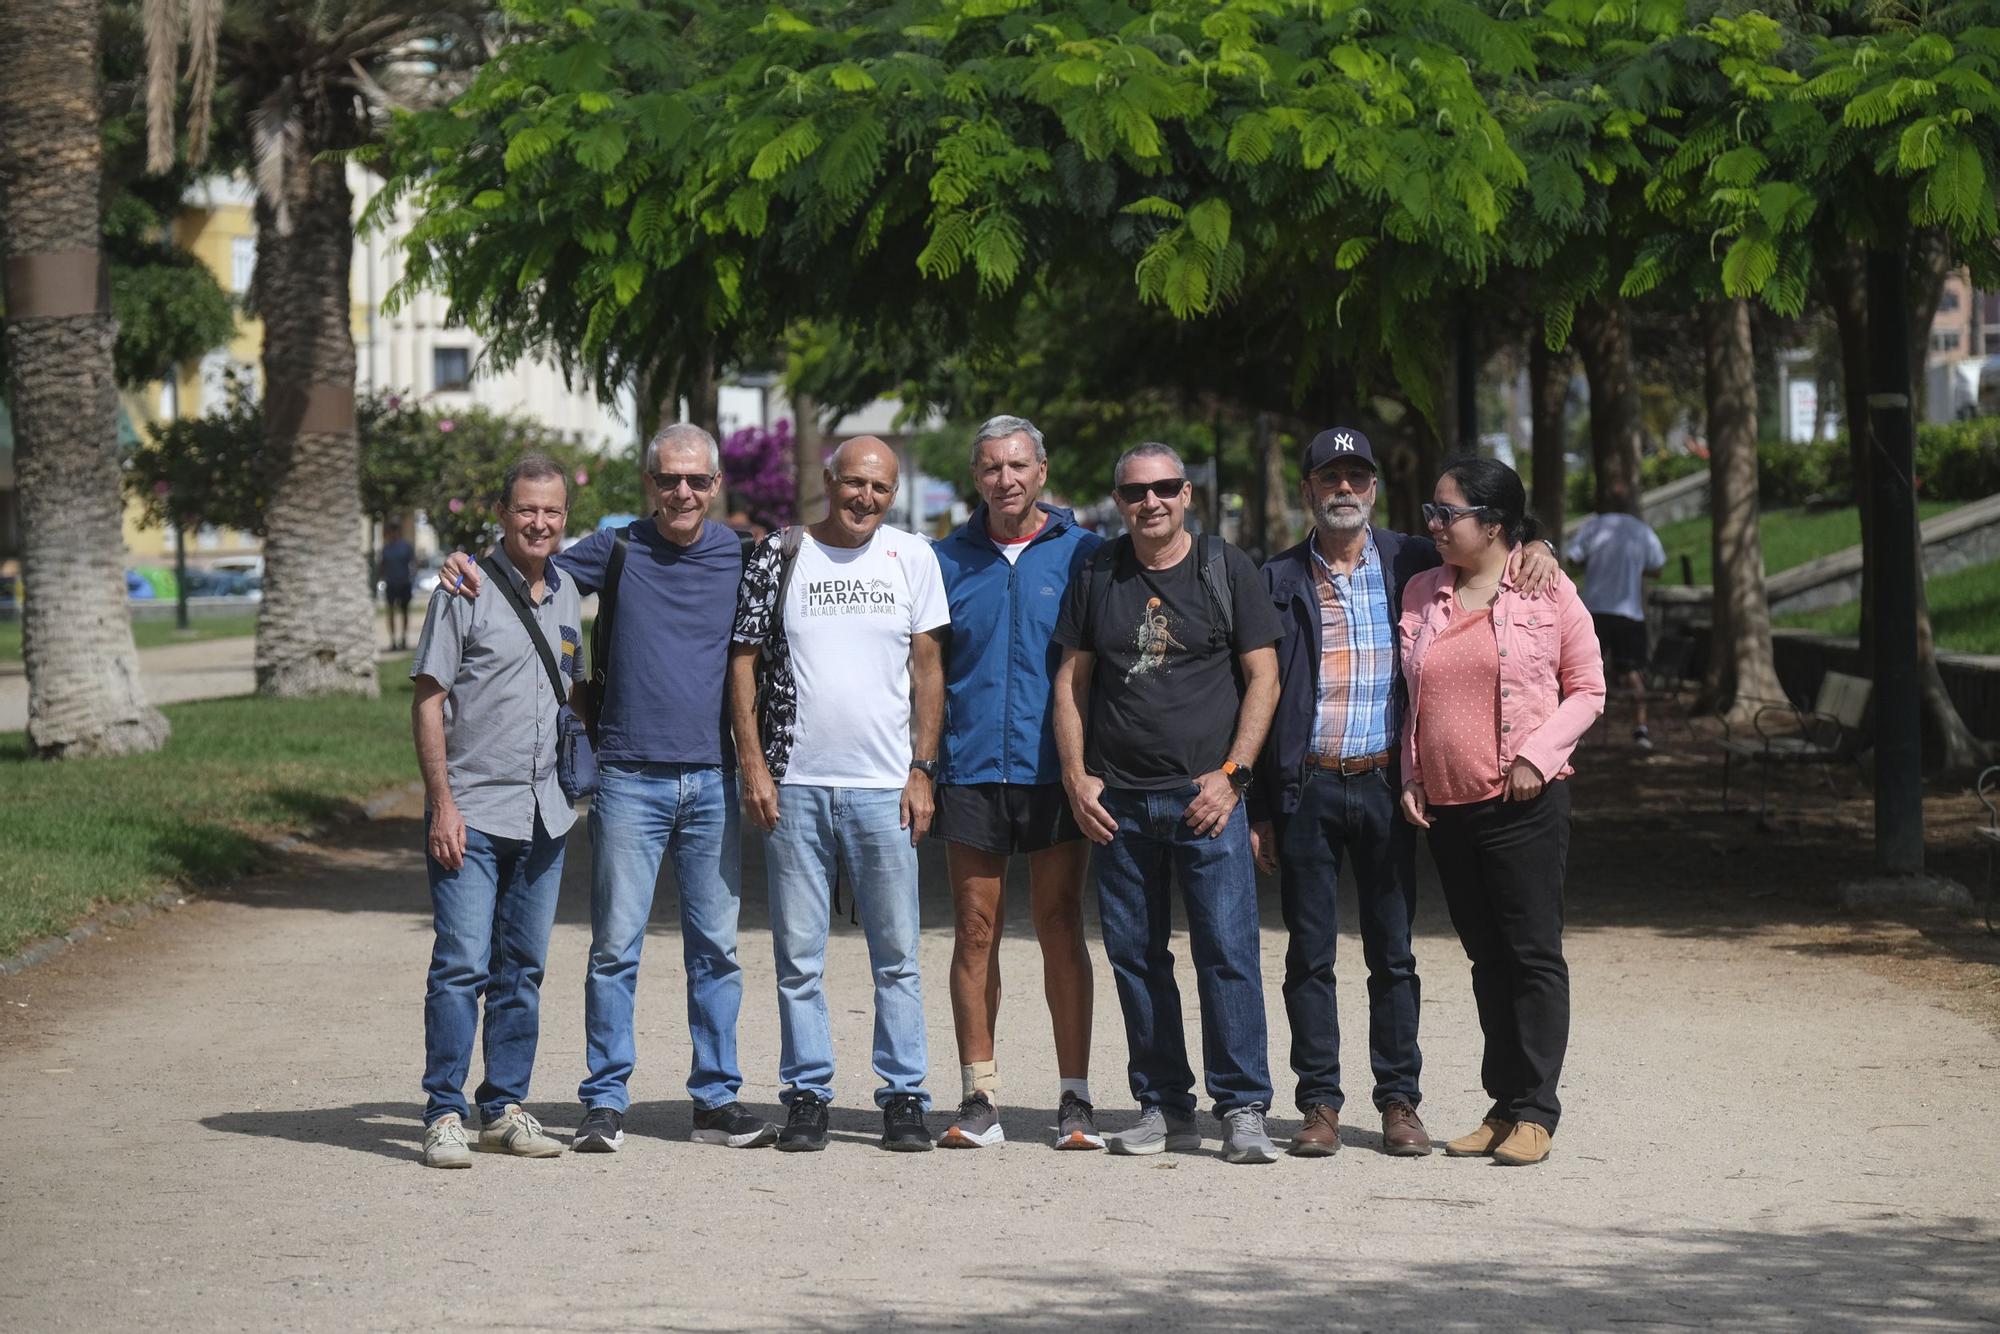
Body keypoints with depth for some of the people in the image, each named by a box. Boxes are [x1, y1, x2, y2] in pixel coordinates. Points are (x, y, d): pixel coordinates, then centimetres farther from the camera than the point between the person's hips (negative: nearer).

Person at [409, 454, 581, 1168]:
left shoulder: (566, 595, 12)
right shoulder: (467, 592, -6)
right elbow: (427, 702, -7)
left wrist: (577, 787, 18)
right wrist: (442, 803, -13)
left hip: (544, 815, 6)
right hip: (471, 813, -6)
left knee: (523, 969, 9)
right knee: (461, 964, -9)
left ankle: (504, 1109, 16)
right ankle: (444, 1114, -4)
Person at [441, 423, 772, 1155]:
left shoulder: (740, 558, 6)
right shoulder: (614, 551, 2)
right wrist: (468, 566, -9)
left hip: (713, 782, 2)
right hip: (630, 781, -2)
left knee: (715, 949, 6)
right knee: (616, 946, -3)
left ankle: (716, 1099, 14)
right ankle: (605, 1101, 3)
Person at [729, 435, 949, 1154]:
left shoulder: (912, 557, 7)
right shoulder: (779, 555, 4)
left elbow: (928, 669, 8)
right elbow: (744, 660, 5)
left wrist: (922, 771, 1)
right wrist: (753, 766, -3)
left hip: (884, 787, 0)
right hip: (795, 784, 0)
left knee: (897, 954, 2)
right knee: (798, 956, 3)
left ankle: (903, 1097, 9)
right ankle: (807, 1095, 11)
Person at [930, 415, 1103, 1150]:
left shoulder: (1082, 554, 4)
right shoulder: (948, 560, 10)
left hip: (1054, 768, -2)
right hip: (971, 771, 2)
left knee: (1061, 930, -1)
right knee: (975, 932, 3)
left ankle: (1075, 1098, 3)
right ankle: (978, 1100, 7)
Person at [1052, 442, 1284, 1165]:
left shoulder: (1226, 569, 3)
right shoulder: (1096, 576, 10)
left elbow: (1263, 677, 2)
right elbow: (1071, 682, 13)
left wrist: (1231, 773, -7)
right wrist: (1076, 776, 2)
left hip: (1206, 796, -3)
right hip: (1117, 801, 3)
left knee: (1228, 949, -9)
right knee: (1134, 955, 5)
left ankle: (1243, 1108, -5)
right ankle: (1164, 1105, 13)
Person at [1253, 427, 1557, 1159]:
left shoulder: (1409, 564, 5)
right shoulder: (1280, 580, 4)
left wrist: (1534, 548, -7)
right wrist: (1258, 807, 0)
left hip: (1384, 784, 0)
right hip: (1306, 788, 0)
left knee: (1393, 954, 4)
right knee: (1309, 954, 3)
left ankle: (1399, 1101, 11)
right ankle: (1319, 1103, 9)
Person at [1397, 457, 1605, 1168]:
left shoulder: (1548, 593, -2)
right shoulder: (1421, 594, 11)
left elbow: (1586, 689, 0)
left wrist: (1537, 756, -12)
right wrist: (1410, 776, 7)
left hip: (1523, 801, -5)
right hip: (1445, 807, 5)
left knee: (1533, 955, -3)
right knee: (1487, 958, 11)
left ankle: (1534, 1110, 1)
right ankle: (1503, 1105, 16)